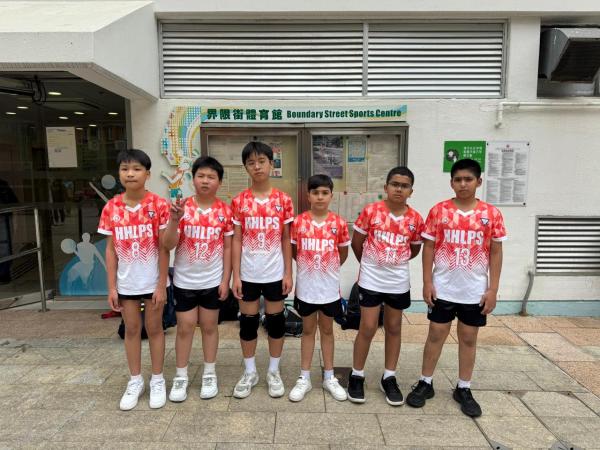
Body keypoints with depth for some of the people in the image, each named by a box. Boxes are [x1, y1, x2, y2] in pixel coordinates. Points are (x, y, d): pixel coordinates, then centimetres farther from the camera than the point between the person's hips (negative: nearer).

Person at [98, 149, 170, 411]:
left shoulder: (158, 205, -11)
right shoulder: (111, 208, -2)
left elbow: (163, 248, -10)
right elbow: (111, 249, 2)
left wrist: (162, 285, -11)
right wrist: (111, 287, 0)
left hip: (152, 281, -3)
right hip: (126, 282, 3)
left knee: (154, 328, 11)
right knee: (131, 329, 15)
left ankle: (157, 381, 27)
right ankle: (135, 381, 32)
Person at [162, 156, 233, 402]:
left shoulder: (224, 210, -5)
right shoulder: (181, 207, -7)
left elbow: (227, 248, -1)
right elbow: (169, 245, -12)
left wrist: (226, 280, -3)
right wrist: (174, 220, -28)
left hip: (212, 280, 0)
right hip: (184, 280, 0)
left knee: (209, 326, 13)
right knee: (185, 327, 9)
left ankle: (209, 374, 28)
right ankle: (180, 377, 26)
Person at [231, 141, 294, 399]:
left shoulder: (283, 200, -2)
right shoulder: (239, 202, -2)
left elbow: (286, 240, 1)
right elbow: (236, 240, -2)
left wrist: (288, 273, -3)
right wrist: (235, 275, -6)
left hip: (275, 274, 0)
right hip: (248, 274, 0)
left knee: (276, 321, 10)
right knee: (248, 322, 11)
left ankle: (273, 372, 29)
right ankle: (250, 372, 29)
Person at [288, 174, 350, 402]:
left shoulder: (339, 223, -6)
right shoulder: (298, 222, -7)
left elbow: (343, 253, 7)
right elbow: (293, 250, 5)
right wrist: (308, 266, 8)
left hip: (329, 287, 0)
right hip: (306, 286, 0)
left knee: (327, 330, 15)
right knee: (308, 330, 13)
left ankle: (329, 377, 28)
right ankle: (304, 378, 24)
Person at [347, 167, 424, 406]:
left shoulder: (415, 219, -3)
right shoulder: (371, 211, -10)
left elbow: (415, 249, 12)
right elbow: (356, 243, -1)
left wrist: (396, 262, 11)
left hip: (398, 282, 3)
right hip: (371, 280, -3)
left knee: (394, 328, 13)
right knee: (368, 328, 2)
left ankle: (389, 378, 29)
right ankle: (356, 376, 20)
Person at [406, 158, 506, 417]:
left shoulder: (491, 214, -2)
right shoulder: (438, 211, -4)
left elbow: (496, 253, 0)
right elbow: (428, 248, -2)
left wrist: (493, 289, -4)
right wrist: (427, 282, -6)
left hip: (475, 291, 1)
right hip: (443, 289, -1)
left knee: (469, 339, 13)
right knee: (436, 335, 10)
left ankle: (464, 389, 29)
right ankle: (425, 384, 25)